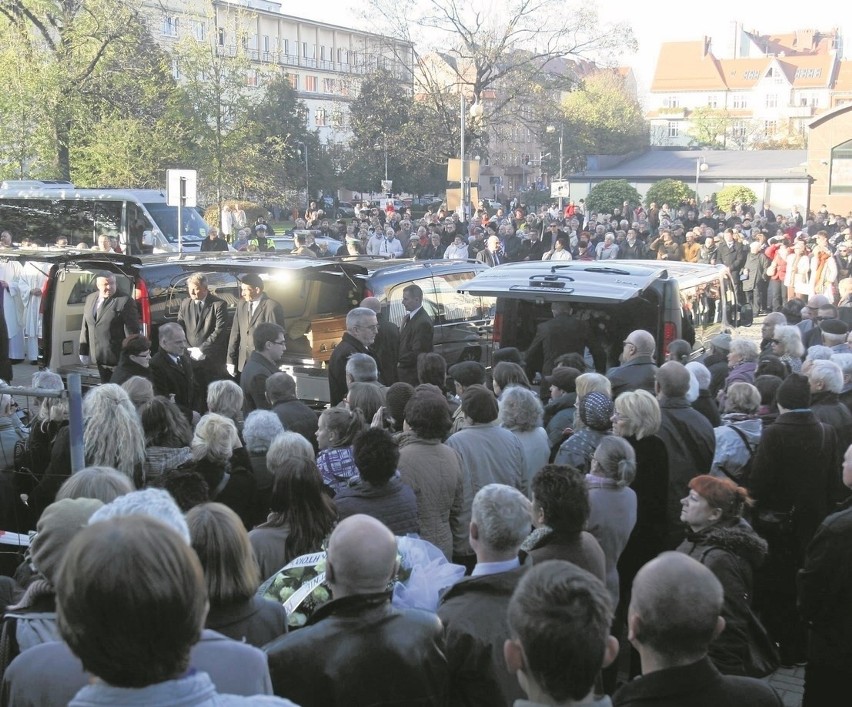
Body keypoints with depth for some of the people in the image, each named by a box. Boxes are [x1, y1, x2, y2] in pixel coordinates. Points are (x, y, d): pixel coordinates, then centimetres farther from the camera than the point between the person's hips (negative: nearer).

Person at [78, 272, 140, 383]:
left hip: (118, 358, -6)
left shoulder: (125, 301, -10)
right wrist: (83, 352, 14)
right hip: (99, 357, 6)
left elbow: (132, 332, -10)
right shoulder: (90, 299, 10)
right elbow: (85, 327, 15)